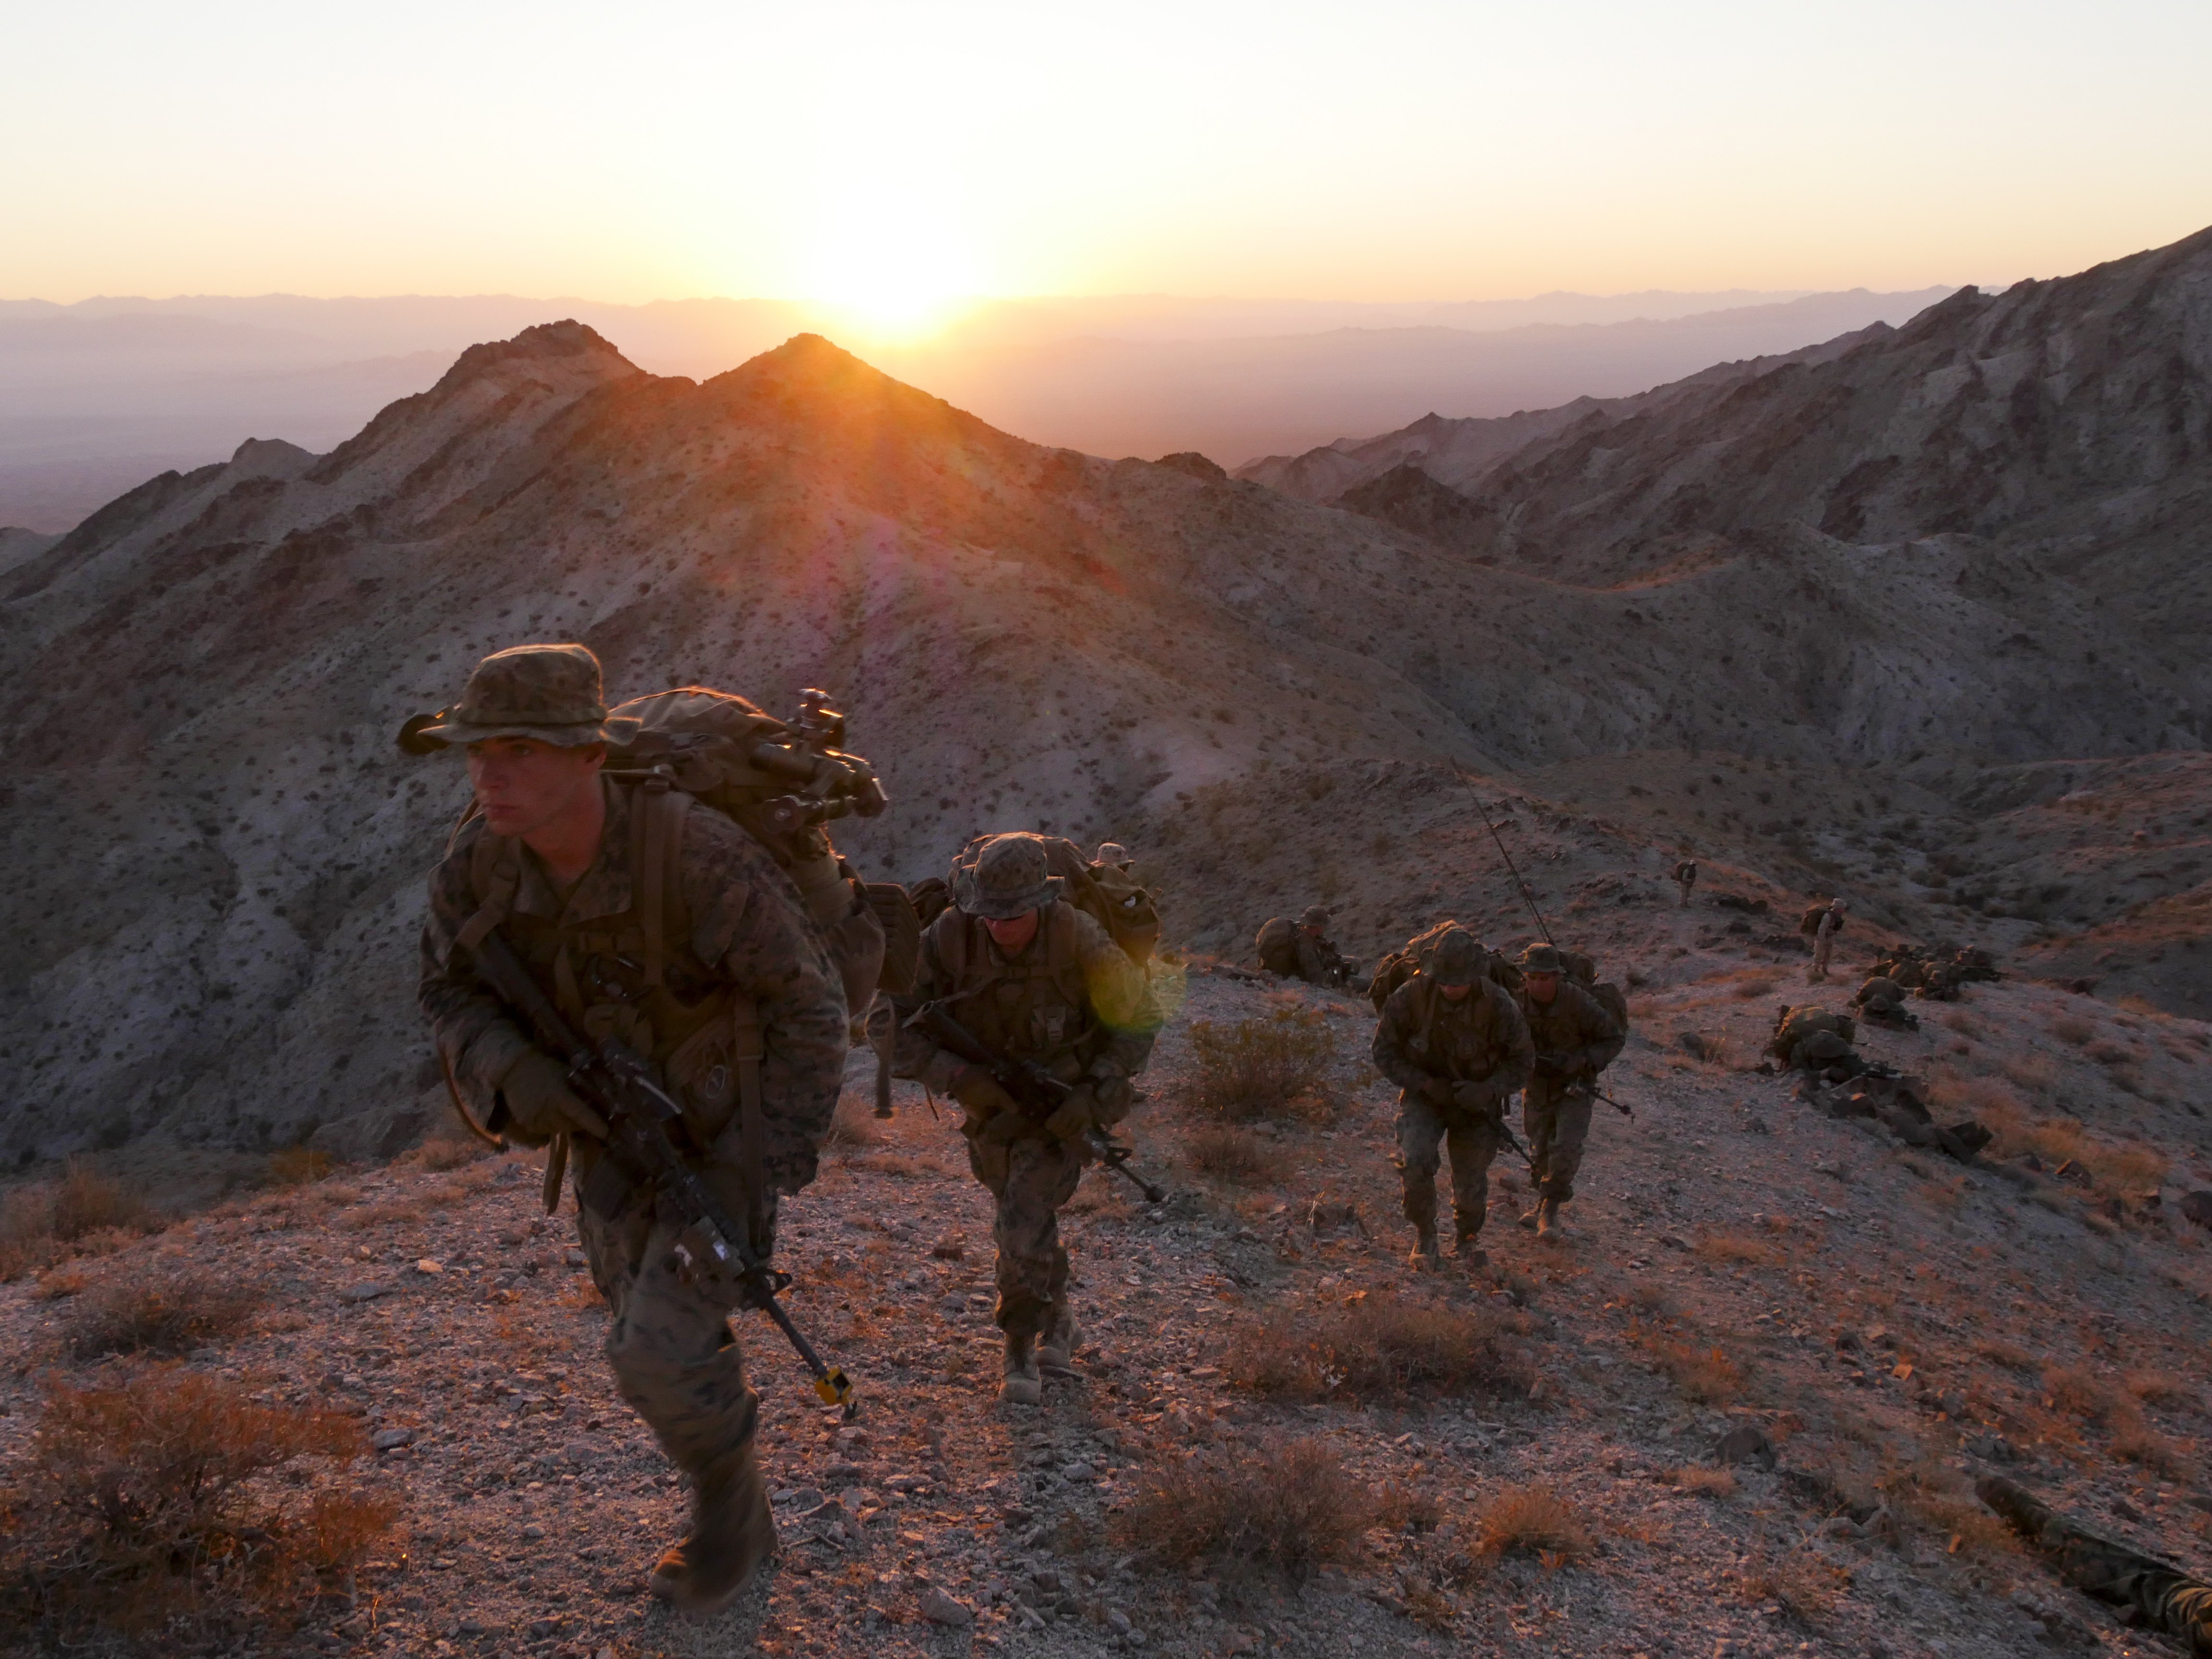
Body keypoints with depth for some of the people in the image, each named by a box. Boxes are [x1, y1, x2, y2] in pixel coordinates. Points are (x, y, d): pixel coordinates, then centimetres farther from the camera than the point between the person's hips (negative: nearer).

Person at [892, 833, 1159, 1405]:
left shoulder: (1082, 943, -28)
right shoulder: (948, 938, -25)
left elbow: (1138, 1020, -13)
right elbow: (899, 1027, -21)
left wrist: (1096, 1095, -23)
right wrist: (962, 1079, -34)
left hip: (1061, 1104, -3)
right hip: (988, 1102, 3)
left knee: (1023, 1224, -16)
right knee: (1026, 1218, 21)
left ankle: (1022, 1352, 4)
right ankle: (1060, 1318, 46)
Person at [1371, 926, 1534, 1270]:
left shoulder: (1496, 1005, -22)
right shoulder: (1412, 995, -21)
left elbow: (1523, 1058, -8)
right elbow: (1384, 1050, -10)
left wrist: (1489, 1090, -25)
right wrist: (1424, 1083, -21)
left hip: (1475, 1102, 0)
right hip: (1424, 1095, 0)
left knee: (1471, 1187, 5)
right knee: (1415, 1161, -24)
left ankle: (1466, 1239, 38)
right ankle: (1425, 1236, 1)